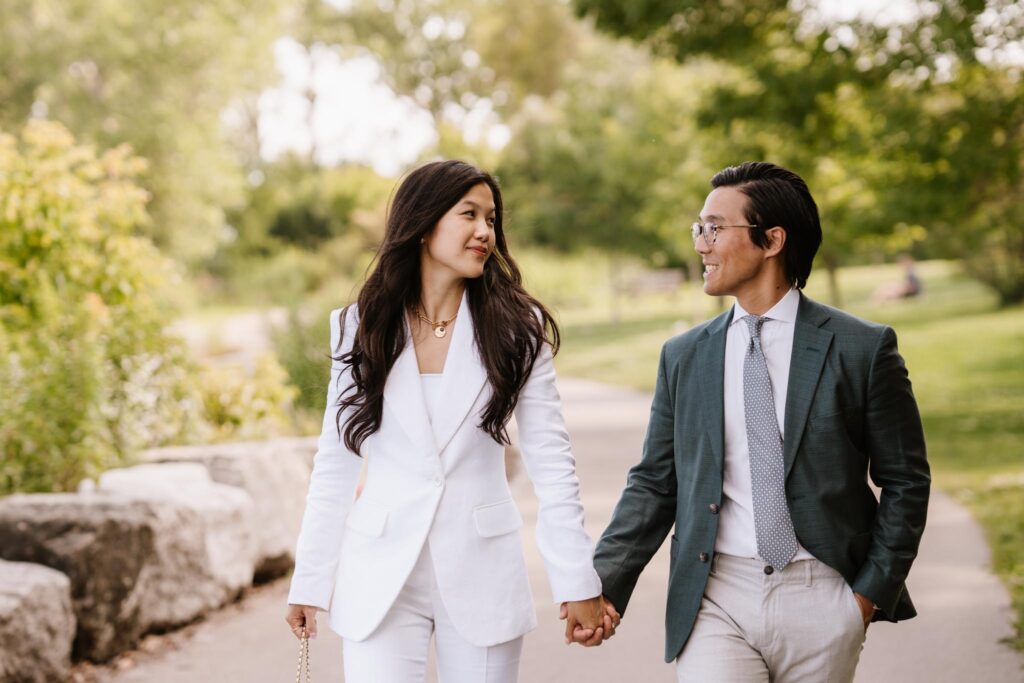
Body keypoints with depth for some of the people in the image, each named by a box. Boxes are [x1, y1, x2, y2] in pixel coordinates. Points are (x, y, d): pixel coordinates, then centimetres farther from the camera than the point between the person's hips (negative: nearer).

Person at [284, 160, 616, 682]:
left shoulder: (517, 329, 0)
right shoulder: (362, 327, 2)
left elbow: (550, 461, -2)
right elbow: (335, 462, 5)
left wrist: (579, 581, -6)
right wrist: (309, 582, 3)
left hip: (483, 575, 0)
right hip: (381, 577, 0)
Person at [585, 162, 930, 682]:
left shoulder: (863, 348, -1)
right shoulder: (683, 357, 8)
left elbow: (905, 482, 3)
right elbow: (654, 483, 8)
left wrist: (872, 591, -3)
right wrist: (602, 585, -3)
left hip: (820, 600, -1)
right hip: (716, 601, 2)